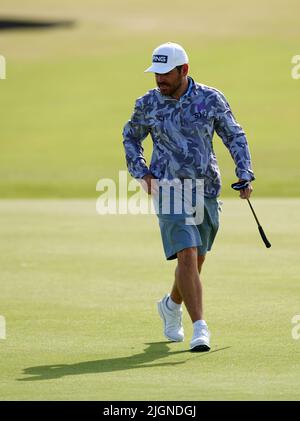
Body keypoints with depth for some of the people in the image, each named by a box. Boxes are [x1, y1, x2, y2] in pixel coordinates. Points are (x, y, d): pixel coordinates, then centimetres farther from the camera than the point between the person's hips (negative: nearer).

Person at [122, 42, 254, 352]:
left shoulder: (210, 99, -2)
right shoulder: (147, 104, -1)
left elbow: (234, 137, 7)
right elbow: (130, 137, 17)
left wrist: (245, 175, -4)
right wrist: (142, 173, 3)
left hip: (206, 190, 2)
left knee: (196, 260, 14)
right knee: (187, 256, -18)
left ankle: (171, 305, 44)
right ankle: (200, 329, -21)